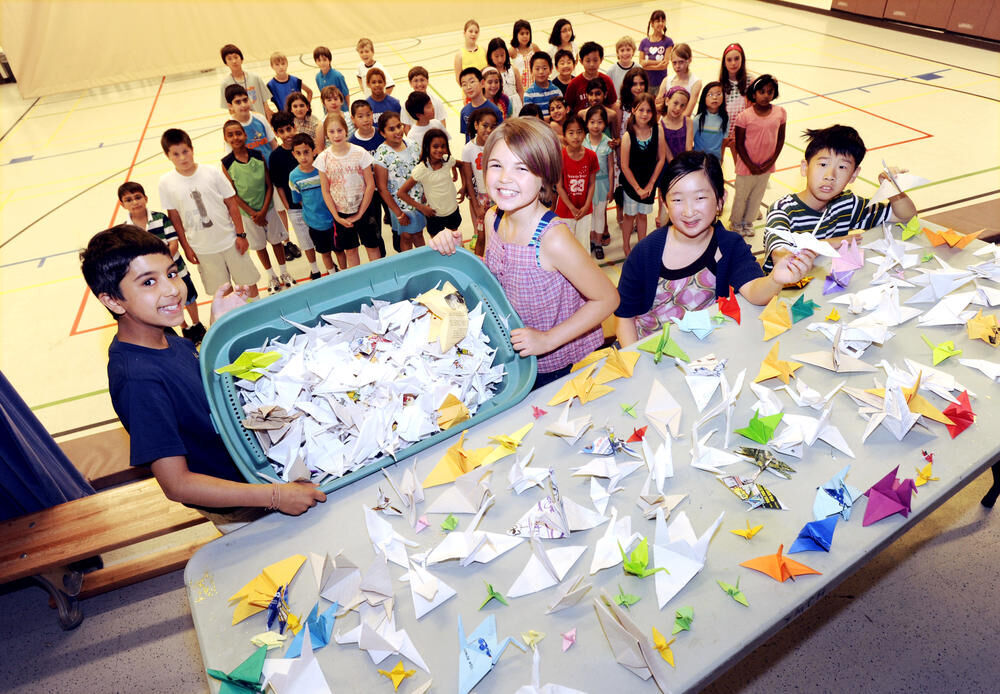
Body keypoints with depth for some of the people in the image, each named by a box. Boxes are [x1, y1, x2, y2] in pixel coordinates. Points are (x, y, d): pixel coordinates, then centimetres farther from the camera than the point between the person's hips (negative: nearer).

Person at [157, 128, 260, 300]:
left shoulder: (212, 173, -9)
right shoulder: (166, 183, -6)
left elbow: (231, 203, -4)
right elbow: (174, 217, 1)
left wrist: (241, 235, -5)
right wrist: (186, 247, 2)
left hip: (229, 240, 0)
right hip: (202, 249, 0)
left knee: (248, 281, 11)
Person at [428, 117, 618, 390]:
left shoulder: (553, 239, -31)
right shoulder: (493, 218, -9)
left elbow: (607, 299, -23)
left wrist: (548, 339, -24)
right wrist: (456, 252, -12)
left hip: (551, 367, -6)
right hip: (510, 355, 6)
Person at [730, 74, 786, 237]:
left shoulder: (780, 113, -6)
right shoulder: (745, 116, -16)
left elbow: (780, 139, 3)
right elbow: (739, 144, -11)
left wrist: (771, 161, -6)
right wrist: (751, 165, -11)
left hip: (766, 167, 3)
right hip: (747, 166, -3)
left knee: (757, 196, 16)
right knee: (741, 195, 11)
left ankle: (748, 223, 35)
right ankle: (735, 223, 33)